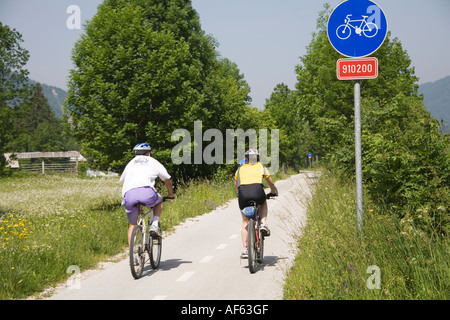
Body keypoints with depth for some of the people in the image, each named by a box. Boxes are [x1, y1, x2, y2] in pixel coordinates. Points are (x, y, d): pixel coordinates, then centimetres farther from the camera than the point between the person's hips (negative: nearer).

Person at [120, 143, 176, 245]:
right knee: (159, 201, 31)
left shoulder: (131, 163, 32)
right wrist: (171, 194, 55)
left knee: (132, 224, 20)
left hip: (129, 195, 2)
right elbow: (167, 180, 38)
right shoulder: (153, 162, 26)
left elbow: (122, 180, 43)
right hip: (146, 191, -2)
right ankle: (154, 225, 11)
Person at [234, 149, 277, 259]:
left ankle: (245, 250, 8)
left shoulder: (240, 169, 28)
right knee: (263, 204, 36)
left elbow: (236, 185, 40)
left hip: (243, 194, 1)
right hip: (258, 192, -1)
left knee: (245, 223, 16)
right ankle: (263, 223, 11)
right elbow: (271, 183, 35)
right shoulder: (261, 167, 25)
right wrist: (273, 193, 55)